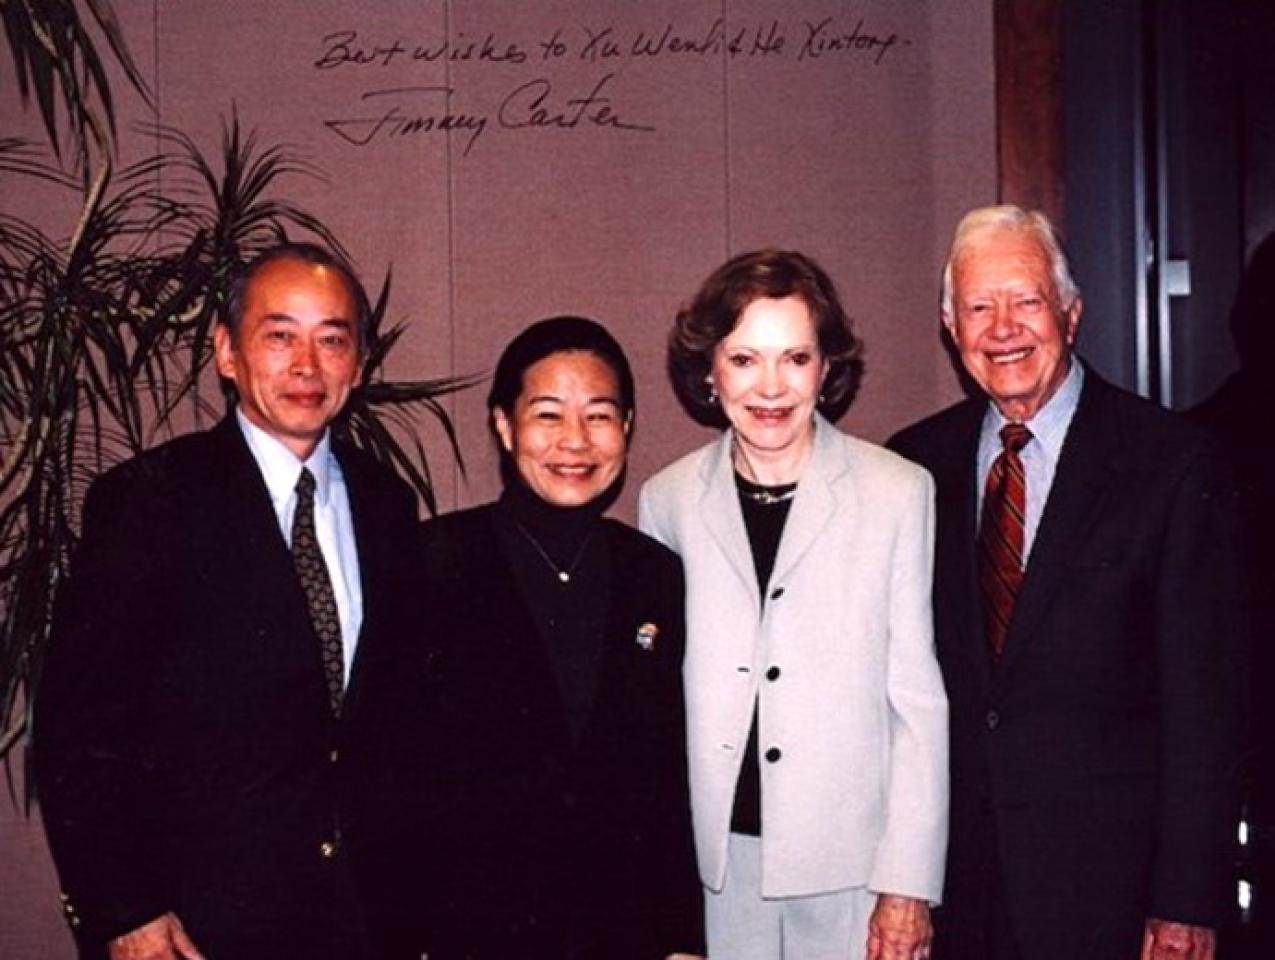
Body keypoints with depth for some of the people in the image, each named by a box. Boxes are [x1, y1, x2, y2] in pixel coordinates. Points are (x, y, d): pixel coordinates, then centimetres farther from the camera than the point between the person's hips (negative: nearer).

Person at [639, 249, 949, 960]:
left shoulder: (900, 492, -2)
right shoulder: (667, 500, 4)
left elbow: (919, 702, -2)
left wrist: (908, 883, -5)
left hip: (851, 865, -1)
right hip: (715, 861, 2)